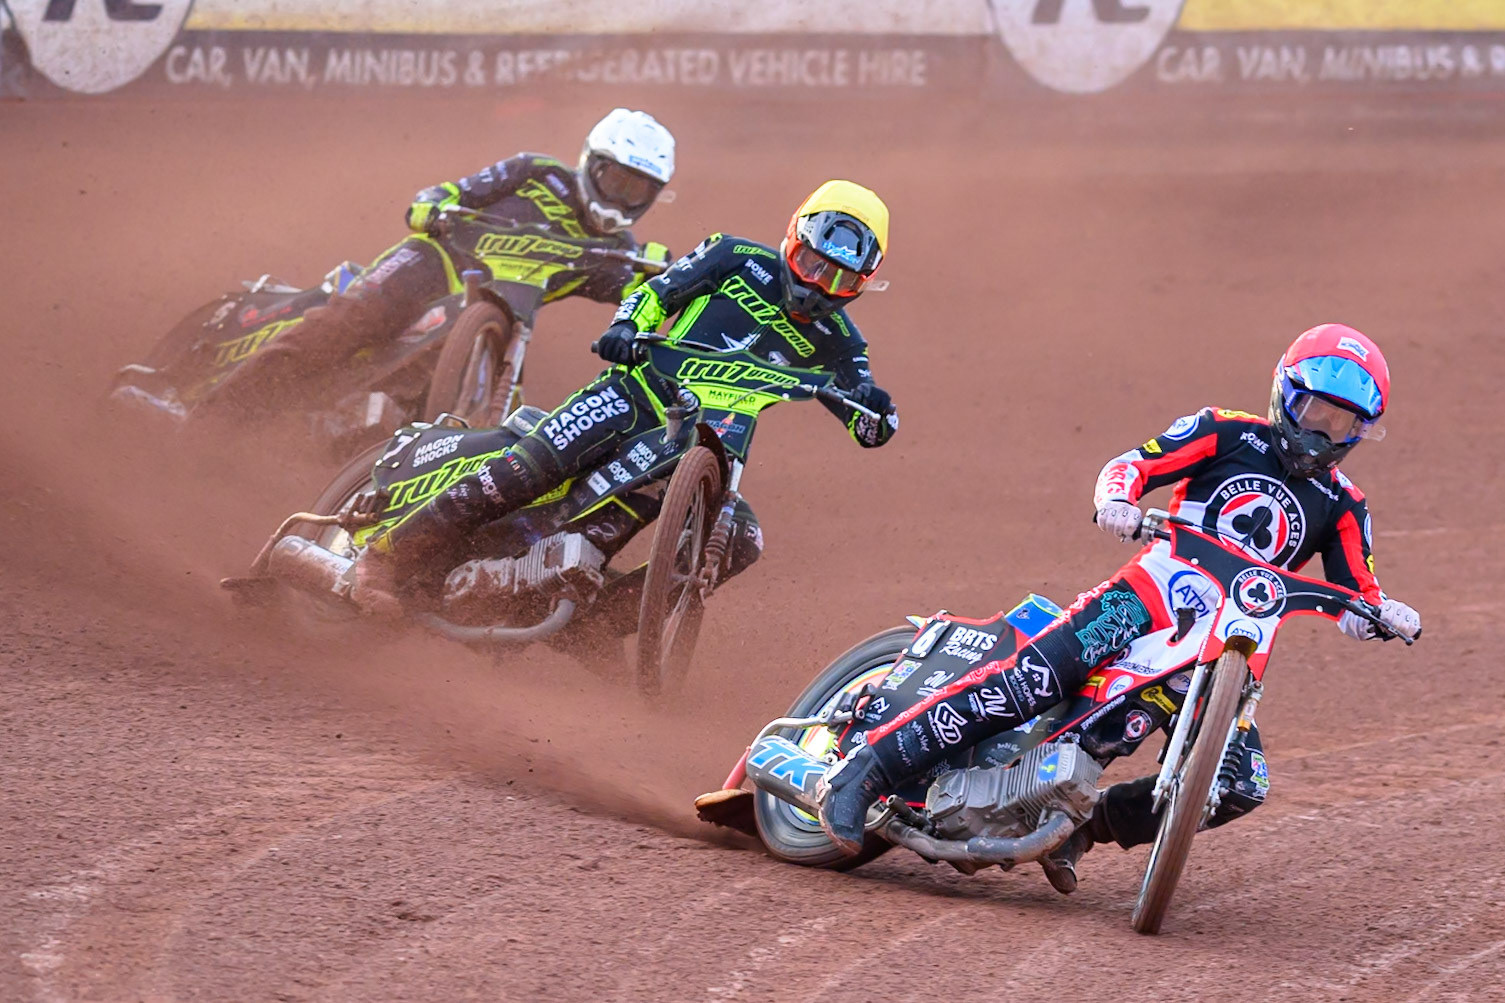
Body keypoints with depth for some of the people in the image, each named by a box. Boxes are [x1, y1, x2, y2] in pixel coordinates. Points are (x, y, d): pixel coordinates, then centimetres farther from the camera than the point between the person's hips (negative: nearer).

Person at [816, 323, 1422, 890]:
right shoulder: (1230, 433, 7)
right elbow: (1133, 464, -1)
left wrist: (1382, 613, -15)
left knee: (1243, 786, -17)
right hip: (1149, 593, -4)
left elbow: (1355, 592, 10)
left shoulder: (1341, 507, 15)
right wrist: (1117, 500, -25)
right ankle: (864, 772, -28)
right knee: (1037, 677, -28)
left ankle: (1084, 823, -1)